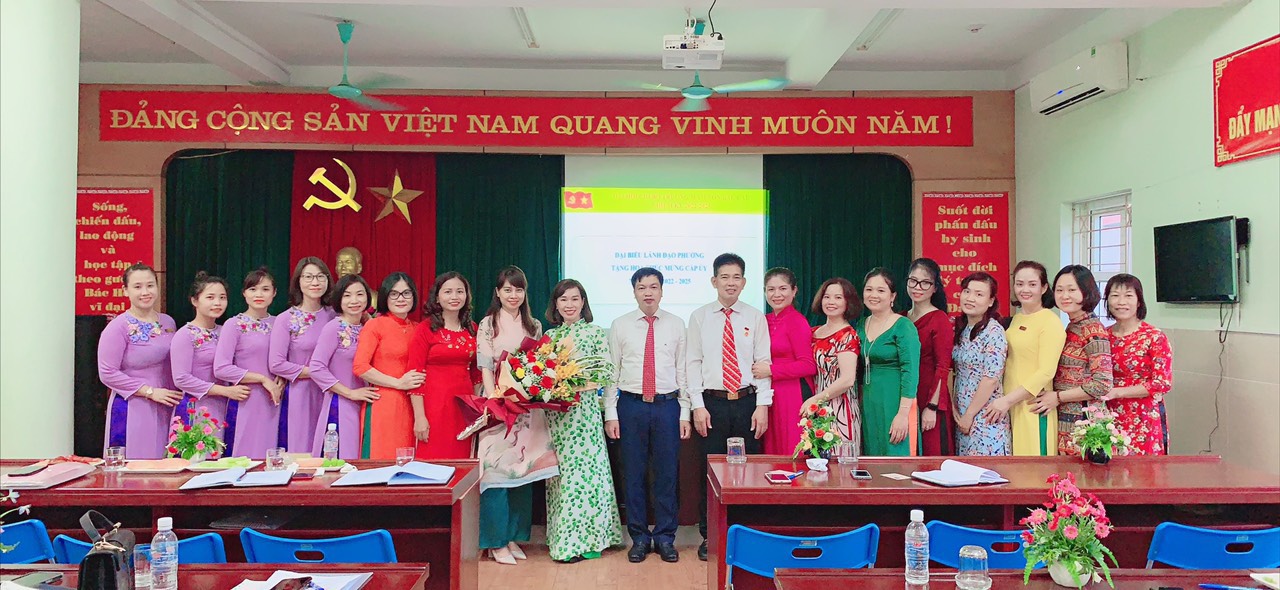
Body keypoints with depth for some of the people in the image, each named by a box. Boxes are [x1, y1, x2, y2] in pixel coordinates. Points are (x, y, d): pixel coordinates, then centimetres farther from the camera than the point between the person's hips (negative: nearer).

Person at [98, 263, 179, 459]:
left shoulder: (167, 322, 9)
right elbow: (108, 374, -11)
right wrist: (150, 391, -14)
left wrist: (175, 395, 6)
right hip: (131, 410, -5)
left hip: (165, 411, 5)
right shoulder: (118, 327, -8)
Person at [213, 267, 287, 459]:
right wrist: (263, 379, -12)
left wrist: (282, 379, -3)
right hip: (246, 404, -4)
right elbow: (221, 369, -10)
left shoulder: (278, 324, 9)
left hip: (274, 402, 4)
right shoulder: (234, 325, -3)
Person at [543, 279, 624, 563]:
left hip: (584, 409, -4)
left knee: (582, 468, -4)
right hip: (554, 410, 4)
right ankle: (561, 536, 18)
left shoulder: (595, 332, 1)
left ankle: (580, 539, 5)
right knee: (558, 471, 7)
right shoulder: (549, 335, 13)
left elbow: (608, 370, -5)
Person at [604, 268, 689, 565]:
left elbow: (683, 371, 5)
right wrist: (610, 413, -2)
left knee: (667, 474, 6)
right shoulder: (620, 325, 3)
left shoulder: (676, 325, 5)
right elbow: (611, 372, 3)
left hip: (667, 406, 0)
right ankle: (639, 537, 21)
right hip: (631, 406, 0)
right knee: (633, 474, 7)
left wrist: (684, 413, 2)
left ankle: (665, 537, 21)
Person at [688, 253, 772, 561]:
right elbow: (693, 363, 1)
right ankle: (708, 536, 17)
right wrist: (698, 406, -5)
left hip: (747, 402, 1)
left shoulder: (756, 318, 4)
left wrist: (762, 406, -5)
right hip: (712, 402, 0)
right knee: (710, 470, 4)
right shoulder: (699, 317, 3)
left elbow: (763, 362, 2)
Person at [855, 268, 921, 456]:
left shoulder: (903, 326, -9)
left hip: (894, 403, -6)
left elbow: (910, 372, -15)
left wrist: (903, 414, -20)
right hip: (867, 404, 6)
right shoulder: (861, 325, 10)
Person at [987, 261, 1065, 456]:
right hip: (1007, 405, 7)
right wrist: (1004, 400, 7)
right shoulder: (1015, 319, 12)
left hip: (1033, 408, -7)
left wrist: (1008, 400, -18)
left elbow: (1046, 372, -15)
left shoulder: (1050, 322, -9)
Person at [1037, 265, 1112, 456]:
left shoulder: (1093, 329, -13)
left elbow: (1102, 384, -18)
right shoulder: (1071, 327, 12)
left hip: (1082, 419, -8)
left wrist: (1058, 397, -14)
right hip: (1063, 418, 8)